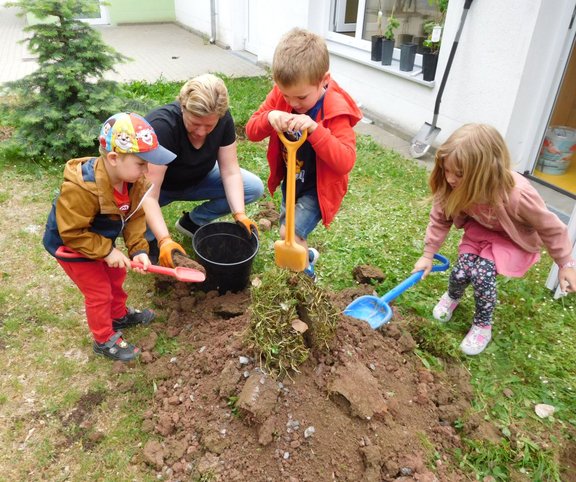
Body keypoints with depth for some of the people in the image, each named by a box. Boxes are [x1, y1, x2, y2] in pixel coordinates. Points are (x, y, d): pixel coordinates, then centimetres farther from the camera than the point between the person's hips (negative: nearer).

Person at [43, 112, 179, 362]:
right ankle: (104, 340, 28)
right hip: (70, 245, -7)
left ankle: (119, 315, 51)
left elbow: (135, 216, -8)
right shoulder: (81, 189, -40)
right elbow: (72, 232, -30)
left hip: (101, 240, 7)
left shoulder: (134, 179, -18)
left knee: (116, 278, 24)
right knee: (99, 292, 5)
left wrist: (138, 249, -18)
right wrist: (107, 252, -28)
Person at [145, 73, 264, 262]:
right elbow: (149, 191, -39)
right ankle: (148, 238, -1)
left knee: (254, 188, -14)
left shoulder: (224, 120, -21)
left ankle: (193, 222, 3)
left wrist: (240, 215, -31)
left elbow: (230, 172, -18)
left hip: (196, 179, 5)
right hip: (160, 186, -4)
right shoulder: (161, 126, -36)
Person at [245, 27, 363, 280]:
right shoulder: (281, 94, -13)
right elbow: (251, 131, -11)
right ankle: (306, 255, 53)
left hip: (318, 188, -6)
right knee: (289, 232, 22)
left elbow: (346, 162, -36)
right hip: (290, 181, 6)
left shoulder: (336, 110, -27)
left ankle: (305, 274, 14)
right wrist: (269, 117, -33)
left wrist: (314, 128, -46)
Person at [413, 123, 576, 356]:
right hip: (480, 229, 4)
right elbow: (440, 218, -12)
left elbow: (551, 227, -22)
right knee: (460, 271, -14)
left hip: (513, 238, -3)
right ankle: (452, 296, 24)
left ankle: (483, 326, 2)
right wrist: (428, 254, -8)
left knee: (482, 271, -24)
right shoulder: (454, 187, -30)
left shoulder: (517, 195, -40)